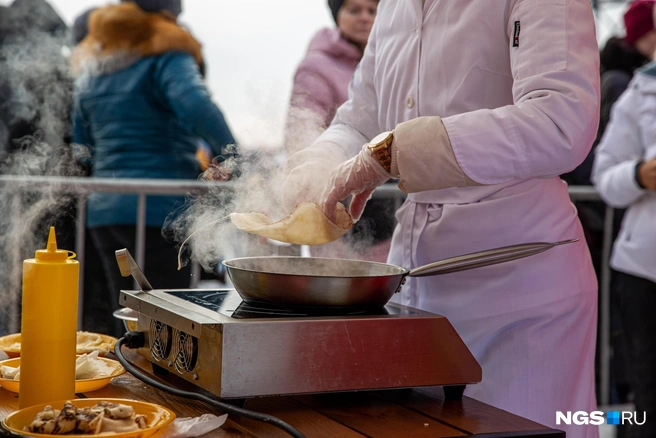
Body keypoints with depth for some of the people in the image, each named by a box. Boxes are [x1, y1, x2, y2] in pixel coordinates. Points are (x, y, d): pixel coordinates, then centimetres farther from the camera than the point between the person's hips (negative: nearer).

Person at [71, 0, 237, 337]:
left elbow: (81, 147, 24)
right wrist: (233, 159, -22)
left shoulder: (90, 69, 19)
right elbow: (196, 105, -24)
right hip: (160, 209, -7)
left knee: (124, 325, 14)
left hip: (102, 210, 8)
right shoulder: (166, 57, -5)